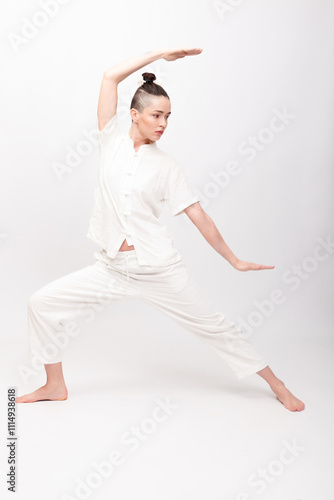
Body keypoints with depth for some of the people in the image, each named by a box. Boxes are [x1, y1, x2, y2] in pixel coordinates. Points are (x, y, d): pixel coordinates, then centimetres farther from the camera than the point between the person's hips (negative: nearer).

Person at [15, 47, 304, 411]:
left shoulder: (166, 165, -1)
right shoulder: (112, 140, 2)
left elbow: (198, 216, 1)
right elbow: (111, 76, -7)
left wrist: (234, 261, 3)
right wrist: (159, 53, -5)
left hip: (159, 269, -2)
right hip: (113, 268, 2)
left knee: (214, 327, 6)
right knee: (41, 303, -2)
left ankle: (277, 386, 24)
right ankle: (56, 385, 18)